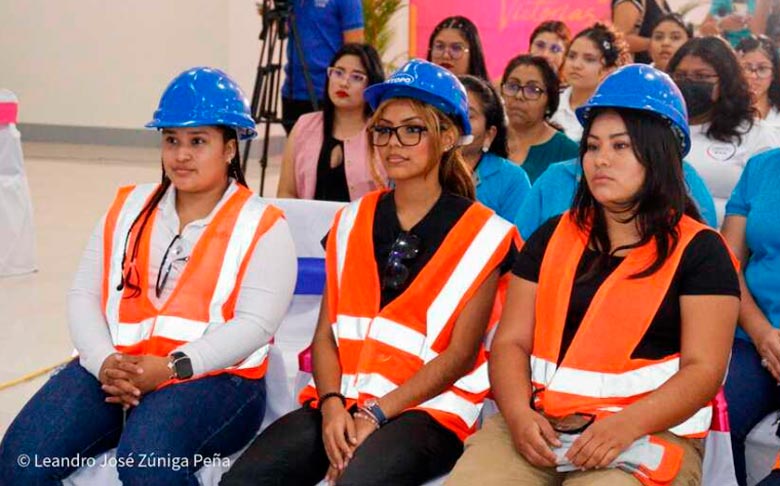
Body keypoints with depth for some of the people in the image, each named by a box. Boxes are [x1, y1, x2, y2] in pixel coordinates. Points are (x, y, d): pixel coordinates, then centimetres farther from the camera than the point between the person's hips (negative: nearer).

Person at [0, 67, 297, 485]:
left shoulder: (262, 227, 3)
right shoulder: (128, 208, 17)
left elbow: (255, 322, -9)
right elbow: (84, 295, 9)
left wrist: (173, 367, -20)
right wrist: (104, 361, -11)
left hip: (211, 377, -4)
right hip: (112, 367, 4)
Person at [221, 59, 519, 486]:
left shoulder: (482, 235, 1)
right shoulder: (353, 221, 15)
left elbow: (460, 354, -4)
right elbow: (326, 332, 11)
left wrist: (375, 415, -12)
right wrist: (332, 405, -8)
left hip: (428, 408, -4)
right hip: (340, 404, 4)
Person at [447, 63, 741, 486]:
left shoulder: (699, 250, 3)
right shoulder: (552, 236, 14)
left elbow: (703, 368, -4)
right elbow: (511, 342, 9)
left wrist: (627, 425, -20)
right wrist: (519, 414, -11)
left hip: (650, 431, -3)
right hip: (539, 425, 3)